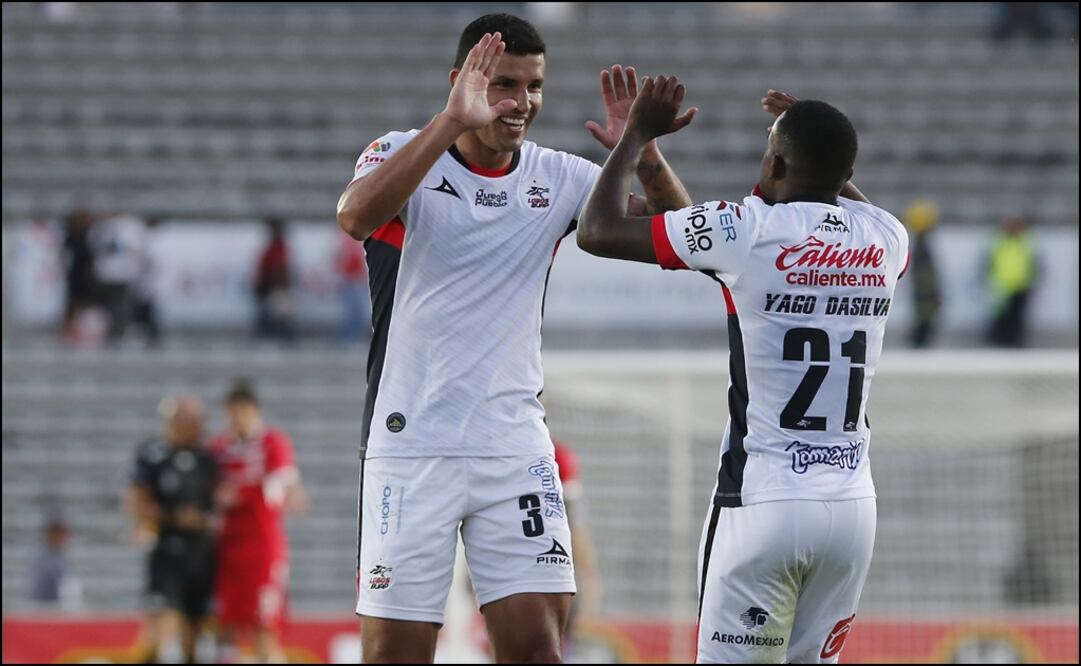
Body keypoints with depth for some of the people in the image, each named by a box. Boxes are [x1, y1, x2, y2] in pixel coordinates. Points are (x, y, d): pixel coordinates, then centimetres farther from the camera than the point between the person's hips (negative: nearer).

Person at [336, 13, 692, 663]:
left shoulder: (559, 178, 7)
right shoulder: (402, 154, -4)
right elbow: (356, 216, -27)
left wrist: (645, 157, -17)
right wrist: (453, 120, -37)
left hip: (516, 447, 3)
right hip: (412, 446, -3)